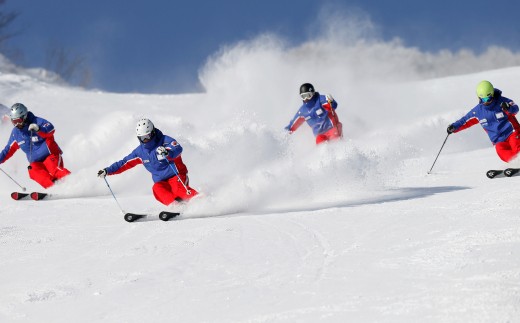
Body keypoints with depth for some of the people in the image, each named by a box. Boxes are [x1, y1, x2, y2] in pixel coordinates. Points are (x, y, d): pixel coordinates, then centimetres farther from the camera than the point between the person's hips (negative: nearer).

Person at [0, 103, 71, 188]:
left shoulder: (36, 121, -9)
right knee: (34, 171, -30)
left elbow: (51, 129, -27)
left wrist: (38, 129, -45)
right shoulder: (15, 133, 9)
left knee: (54, 170, -34)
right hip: (36, 162, 4)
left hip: (50, 156, -4)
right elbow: (9, 149, 23)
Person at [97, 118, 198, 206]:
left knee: (177, 188, -36)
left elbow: (178, 149, -27)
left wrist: (167, 153, -49)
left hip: (176, 176, -4)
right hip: (161, 181, 4)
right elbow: (125, 163, 16)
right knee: (157, 189, -30)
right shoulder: (140, 151, 8)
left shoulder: (165, 140, -9)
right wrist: (108, 171, 9)